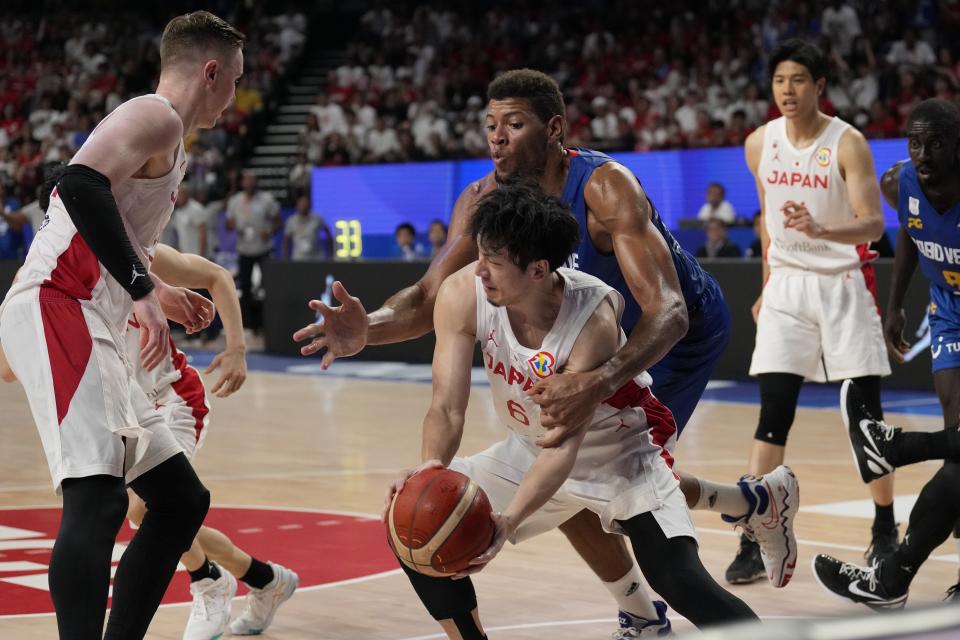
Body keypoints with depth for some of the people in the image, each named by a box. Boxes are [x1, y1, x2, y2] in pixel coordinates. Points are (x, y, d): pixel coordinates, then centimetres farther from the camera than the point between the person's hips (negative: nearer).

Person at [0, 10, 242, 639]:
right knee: (97, 497, -24)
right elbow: (81, 184, -24)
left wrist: (157, 295, 33)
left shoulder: (165, 142, 25)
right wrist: (142, 288, -27)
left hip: (93, 333, 10)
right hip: (54, 310, -10)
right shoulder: (157, 116, -5)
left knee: (183, 498, 11)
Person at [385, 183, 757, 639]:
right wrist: (430, 467, -44)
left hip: (621, 455, -5)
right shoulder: (463, 294, -22)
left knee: (680, 581, -23)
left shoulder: (593, 319, -33)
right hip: (529, 452, 5)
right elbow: (447, 406, -22)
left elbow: (565, 444, -35)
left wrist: (508, 520, -50)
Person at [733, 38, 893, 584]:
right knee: (773, 413, -7)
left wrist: (820, 230, -37)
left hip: (845, 284, -3)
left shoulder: (847, 143, -12)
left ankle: (886, 529, 20)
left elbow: (874, 223, -19)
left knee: (867, 413, 3)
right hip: (787, 287, 3)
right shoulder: (760, 143, 1)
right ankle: (755, 543, -7)